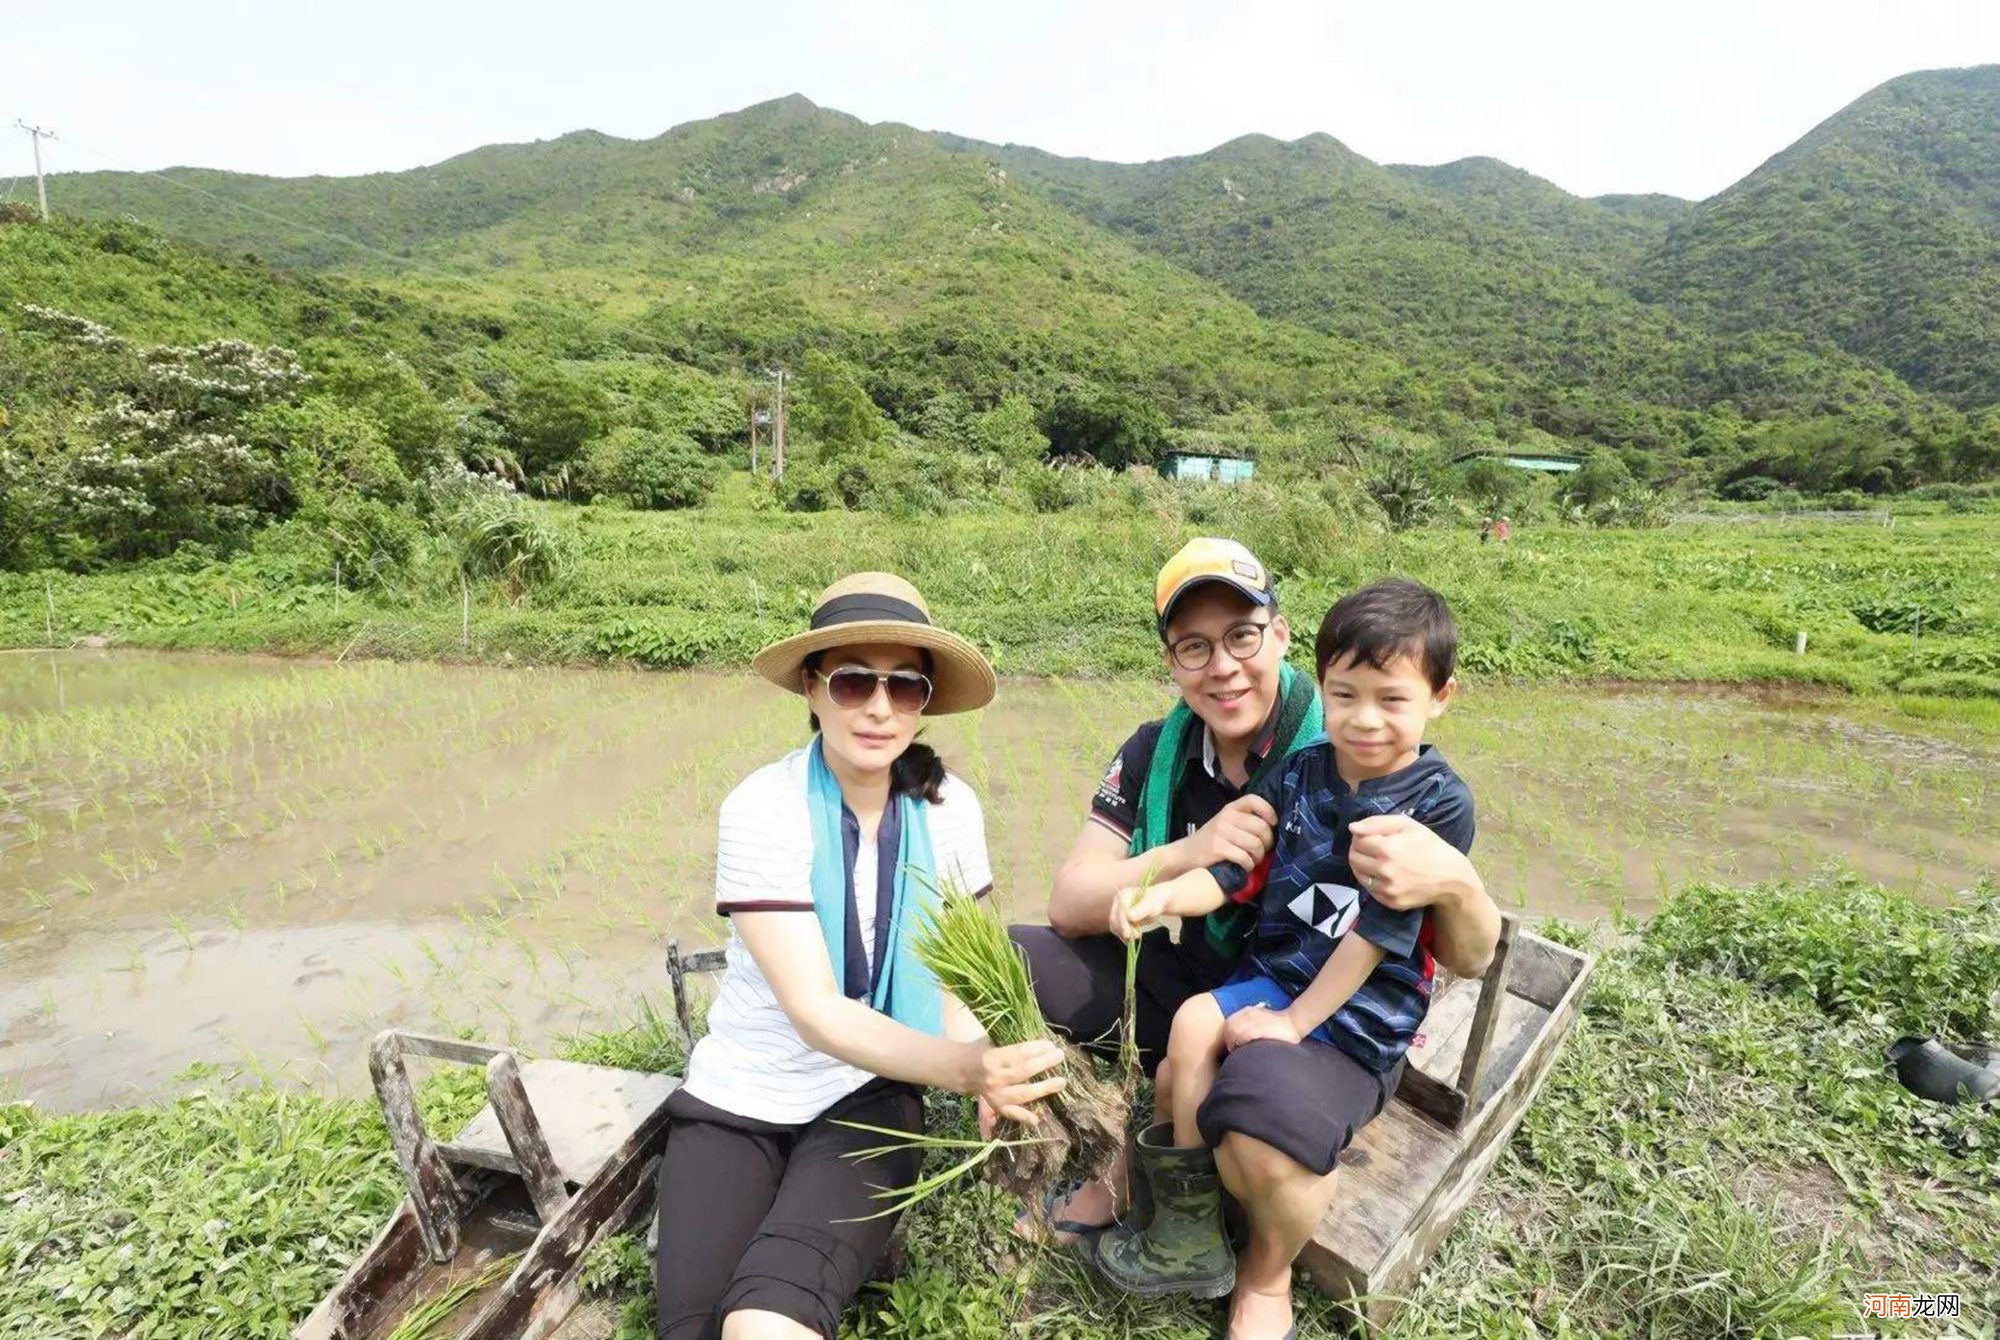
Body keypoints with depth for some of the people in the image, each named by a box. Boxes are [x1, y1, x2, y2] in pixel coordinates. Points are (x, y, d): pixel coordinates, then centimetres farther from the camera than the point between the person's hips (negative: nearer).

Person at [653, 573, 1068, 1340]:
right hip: (740, 1098, 0)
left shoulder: (948, 808, -10)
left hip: (870, 1097, 1)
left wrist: (991, 1074, -22)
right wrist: (965, 1066, -40)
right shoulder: (761, 811, -19)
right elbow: (814, 1011, -24)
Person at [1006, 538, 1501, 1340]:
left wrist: (1454, 885, -41)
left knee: (1265, 1145, -36)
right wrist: (1187, 853, -28)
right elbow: (1070, 905, -11)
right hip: (1174, 980, 5)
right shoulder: (1155, 753, -7)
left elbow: (1471, 959, -16)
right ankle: (1108, 1175, 14)